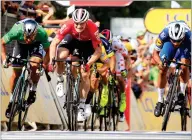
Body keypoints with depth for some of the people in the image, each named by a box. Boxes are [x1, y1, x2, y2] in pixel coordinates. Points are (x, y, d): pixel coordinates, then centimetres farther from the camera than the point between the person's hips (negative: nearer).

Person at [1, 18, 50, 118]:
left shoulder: (41, 33, -40)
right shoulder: (16, 31, -40)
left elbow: (47, 51, -25)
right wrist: (4, 59, -32)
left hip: (36, 44, -1)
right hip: (21, 44, 1)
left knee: (34, 65, -27)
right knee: (16, 73, -4)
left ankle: (33, 91, -4)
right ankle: (12, 100, 13)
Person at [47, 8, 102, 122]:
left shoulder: (92, 28, -38)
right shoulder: (68, 25, -36)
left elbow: (98, 50, -29)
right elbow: (54, 44, -30)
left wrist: (88, 64, -41)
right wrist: (52, 61, -43)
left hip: (87, 43, -1)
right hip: (72, 38, 1)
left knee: (85, 75, -9)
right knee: (60, 56, -30)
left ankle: (82, 107, 5)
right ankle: (60, 81, -2)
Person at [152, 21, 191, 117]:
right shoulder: (164, 34, -39)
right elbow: (155, 53, -28)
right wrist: (160, 62, -48)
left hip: (185, 45, -1)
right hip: (168, 43, 1)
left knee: (184, 67, -25)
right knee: (162, 70, -10)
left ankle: (182, 93, -3)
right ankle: (160, 101, 3)